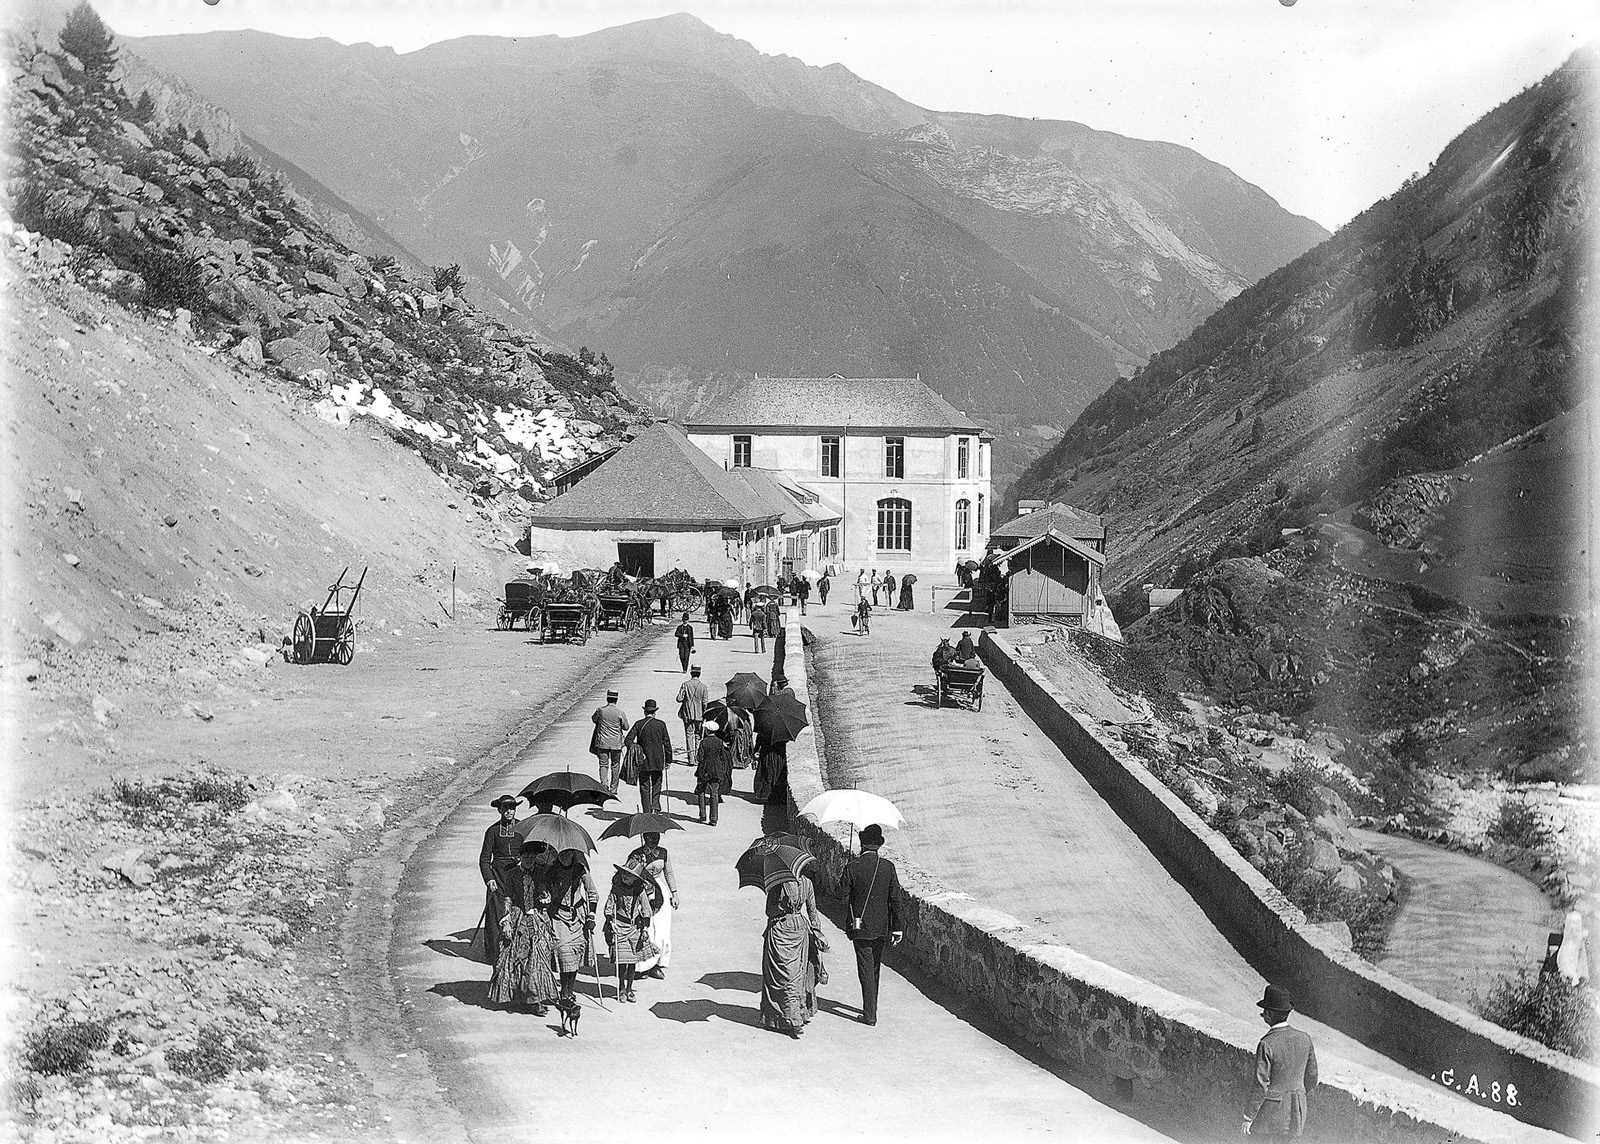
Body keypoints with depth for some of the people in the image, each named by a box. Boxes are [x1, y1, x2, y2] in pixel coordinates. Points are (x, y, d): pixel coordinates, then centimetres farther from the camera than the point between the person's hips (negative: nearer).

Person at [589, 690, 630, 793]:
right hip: (616, 743, 0)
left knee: (603, 764, 7)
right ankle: (613, 789, 17)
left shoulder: (600, 710, -7)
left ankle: (604, 784, -10)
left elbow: (593, 719, 12)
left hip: (602, 742, 0)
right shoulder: (620, 712, -10)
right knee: (615, 765, 12)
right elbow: (626, 727, -3)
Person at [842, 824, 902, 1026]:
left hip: (860, 926, -3)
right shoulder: (888, 867, -6)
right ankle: (871, 1007, 31)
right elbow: (895, 899, -3)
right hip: (881, 926, 3)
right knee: (875, 968, 19)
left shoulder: (853, 867, -14)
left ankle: (870, 1015, 0)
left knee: (866, 970, 2)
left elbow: (842, 894, -6)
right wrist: (896, 928, 2)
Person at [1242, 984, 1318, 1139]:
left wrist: (1248, 1118, -9)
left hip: (1270, 1112, -6)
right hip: (1296, 1114, 6)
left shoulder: (1266, 1045, -22)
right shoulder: (1304, 1039, -4)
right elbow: (1311, 1079, 7)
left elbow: (1261, 1087, -19)